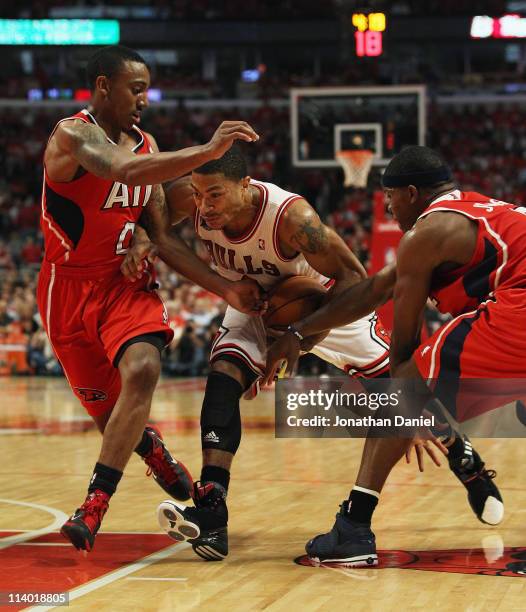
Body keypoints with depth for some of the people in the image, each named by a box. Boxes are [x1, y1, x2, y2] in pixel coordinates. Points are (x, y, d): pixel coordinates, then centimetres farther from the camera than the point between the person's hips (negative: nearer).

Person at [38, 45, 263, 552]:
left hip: (127, 283, 4)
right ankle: (152, 449, 40)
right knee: (104, 408, 4)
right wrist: (207, 151, -40)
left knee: (142, 369, -25)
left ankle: (95, 503, -21)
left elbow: (163, 239, 8)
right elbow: (124, 170, -38)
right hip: (71, 287, -4)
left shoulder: (146, 146, 6)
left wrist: (224, 288, -1)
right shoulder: (73, 135, -15)